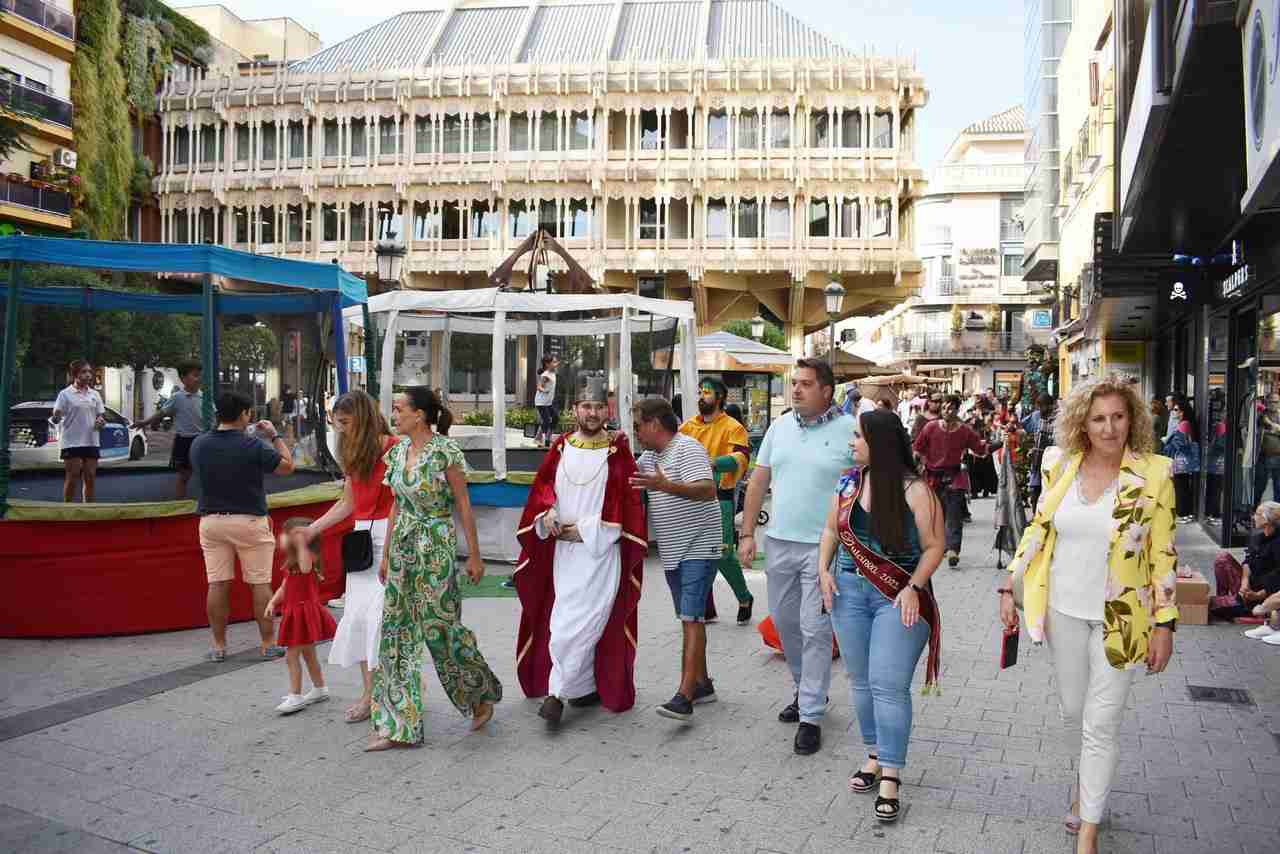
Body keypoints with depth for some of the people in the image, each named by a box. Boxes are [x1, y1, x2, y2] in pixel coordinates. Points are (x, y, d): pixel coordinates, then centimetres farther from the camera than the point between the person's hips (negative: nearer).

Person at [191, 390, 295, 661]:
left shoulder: (199, 444, -1)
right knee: (260, 584, 5)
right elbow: (288, 466, -4)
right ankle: (268, 644, 11)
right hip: (250, 521, -4)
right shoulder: (254, 445, -14)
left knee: (217, 584, 8)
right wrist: (274, 436, 6)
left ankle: (219, 646, 13)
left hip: (211, 520, 4)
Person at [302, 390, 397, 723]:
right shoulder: (353, 454, 15)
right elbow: (347, 503, 19)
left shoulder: (393, 448, -9)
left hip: (390, 535, -8)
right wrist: (311, 530, 14)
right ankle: (369, 692, 12)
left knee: (380, 613, -10)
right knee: (357, 614, 4)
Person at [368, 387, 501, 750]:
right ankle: (398, 725, 13)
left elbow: (463, 505, -9)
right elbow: (396, 506, 14)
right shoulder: (399, 450, 7)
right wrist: (386, 554, 15)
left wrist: (474, 555, -8)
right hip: (403, 547, 7)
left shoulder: (445, 452, -12)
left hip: (436, 549, -7)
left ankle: (483, 695, 25)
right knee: (397, 631, 6)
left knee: (441, 627, -1)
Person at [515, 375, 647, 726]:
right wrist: (547, 512, -8)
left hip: (601, 549, -4)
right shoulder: (561, 448, 8)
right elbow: (542, 485, 13)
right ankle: (587, 687, 25)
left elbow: (625, 502, -7)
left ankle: (557, 693, 0)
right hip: (563, 549, 4)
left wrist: (583, 530, -11)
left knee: (577, 623, -10)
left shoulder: (618, 451, -3)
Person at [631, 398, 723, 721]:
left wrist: (666, 486, -41)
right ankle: (702, 684, 24)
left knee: (691, 618, -14)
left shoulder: (687, 449, -15)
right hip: (672, 551, 9)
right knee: (689, 618, 14)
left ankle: (684, 696, -19)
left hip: (697, 548, -9)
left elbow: (708, 490, -27)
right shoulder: (649, 455, 14)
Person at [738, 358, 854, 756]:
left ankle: (810, 716, 7)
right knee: (784, 622, 16)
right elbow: (758, 482, 12)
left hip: (824, 546, -5)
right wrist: (747, 533, 9)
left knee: (815, 630, -3)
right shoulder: (779, 427, 8)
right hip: (779, 541, 6)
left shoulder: (849, 430, -7)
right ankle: (806, 689, 37)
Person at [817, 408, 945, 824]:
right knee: (860, 680, 12)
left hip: (899, 598, -5)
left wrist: (913, 588, -18)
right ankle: (875, 754, 28)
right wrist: (824, 570, 1)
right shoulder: (848, 482, 5)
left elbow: (934, 546, -8)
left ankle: (890, 775, 2)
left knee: (888, 685, -7)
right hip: (849, 591, 5)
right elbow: (831, 530, 15)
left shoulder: (914, 490, -11)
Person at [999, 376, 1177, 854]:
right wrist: (1010, 588, 4)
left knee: (1101, 725, 1)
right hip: (1063, 611, 3)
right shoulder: (1060, 467, -3)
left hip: (1120, 619, -3)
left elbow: (1164, 555, -6)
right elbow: (1037, 530, 6)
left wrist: (1164, 624, -7)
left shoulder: (1152, 474, -11)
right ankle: (1088, 784, 47)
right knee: (1073, 712, 19)